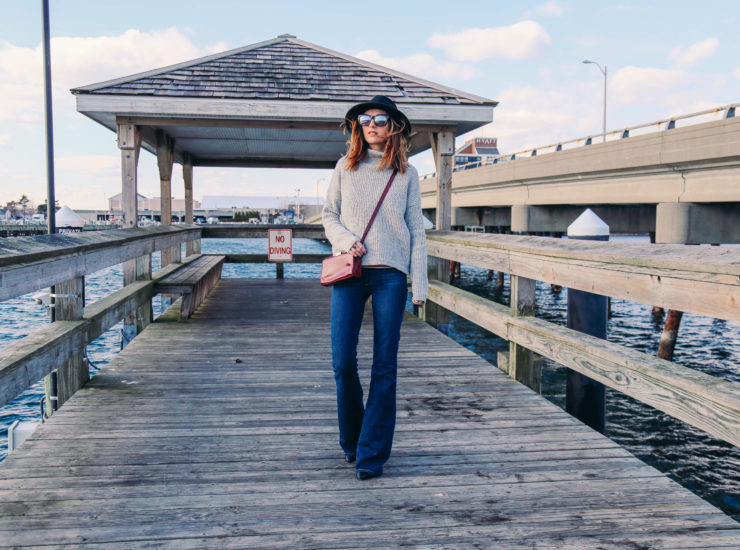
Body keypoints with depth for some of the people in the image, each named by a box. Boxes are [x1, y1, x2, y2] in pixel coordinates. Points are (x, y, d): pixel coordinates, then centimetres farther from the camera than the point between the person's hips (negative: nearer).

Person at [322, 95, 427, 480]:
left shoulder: (406, 174, 8)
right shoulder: (345, 168, 11)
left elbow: (416, 230, 8)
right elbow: (329, 214, 14)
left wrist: (419, 283, 1)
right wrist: (345, 241, -7)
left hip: (391, 275, 0)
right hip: (349, 272, 1)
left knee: (384, 366, -1)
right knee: (343, 361, -1)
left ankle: (372, 453, 9)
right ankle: (350, 440, 23)